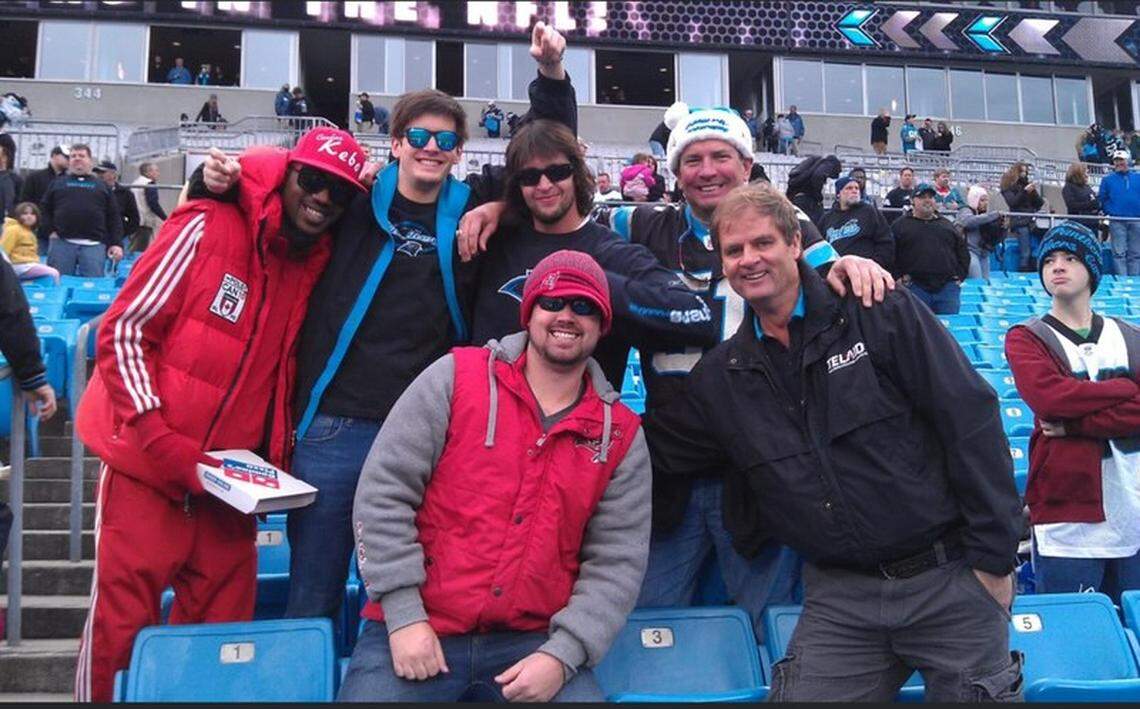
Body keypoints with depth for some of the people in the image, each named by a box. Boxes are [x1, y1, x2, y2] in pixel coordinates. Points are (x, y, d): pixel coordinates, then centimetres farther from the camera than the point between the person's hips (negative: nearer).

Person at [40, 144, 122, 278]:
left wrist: (117, 244, 0)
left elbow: (114, 217, 10)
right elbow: (44, 209, 15)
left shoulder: (102, 186, 16)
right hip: (62, 243, 1)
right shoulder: (58, 183, 18)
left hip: (94, 245, -1)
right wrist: (50, 231, -1)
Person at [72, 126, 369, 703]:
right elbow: (122, 331, -10)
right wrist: (162, 443, -17)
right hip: (147, 466, -4)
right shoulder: (209, 228, -10)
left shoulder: (320, 266, 4)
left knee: (222, 638, 7)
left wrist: (270, 460, -1)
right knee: (120, 627, 2)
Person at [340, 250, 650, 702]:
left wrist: (562, 655, -11)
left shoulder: (621, 435, 3)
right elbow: (383, 491, -6)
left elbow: (617, 562, 2)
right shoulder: (456, 378, -3)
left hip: (535, 642, 2)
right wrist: (404, 615, -11)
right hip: (418, 629, -1)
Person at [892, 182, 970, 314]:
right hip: (915, 288, -3)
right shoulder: (900, 225, 8)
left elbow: (963, 251, 23)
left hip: (947, 287, 3)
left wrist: (960, 275, 11)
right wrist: (898, 277, -7)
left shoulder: (946, 224, 19)